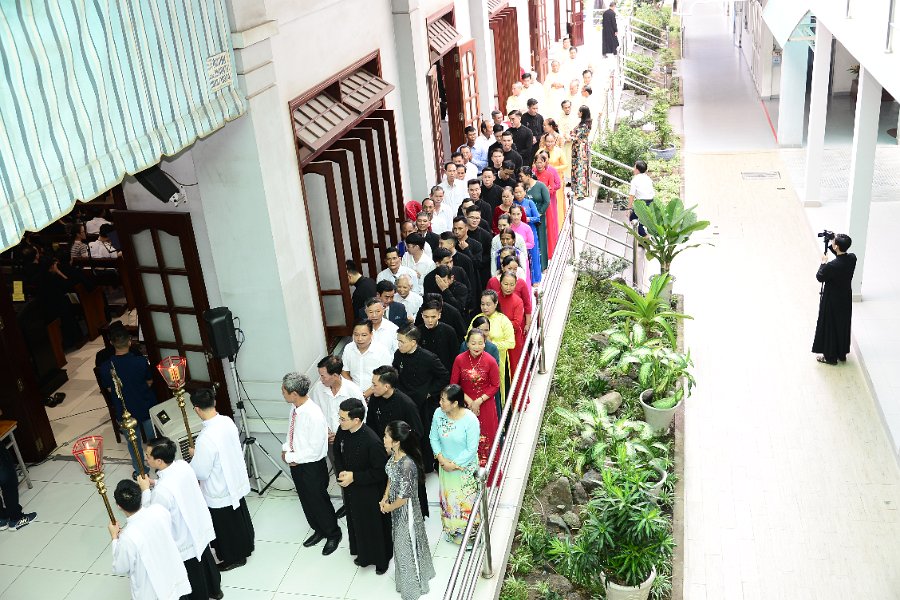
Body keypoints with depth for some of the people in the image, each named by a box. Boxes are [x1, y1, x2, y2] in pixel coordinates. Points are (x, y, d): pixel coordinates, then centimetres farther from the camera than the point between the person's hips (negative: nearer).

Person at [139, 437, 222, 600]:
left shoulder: (162, 491, -38)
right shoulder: (183, 465, -16)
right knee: (206, 561, 32)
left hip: (184, 541, -8)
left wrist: (145, 490, -16)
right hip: (200, 528, 8)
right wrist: (155, 483, -3)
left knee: (193, 577, 19)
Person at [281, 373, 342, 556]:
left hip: (312, 466, -8)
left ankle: (333, 534, 37)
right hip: (296, 463, 8)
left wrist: (290, 457, -18)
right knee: (306, 500, 24)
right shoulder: (295, 408, -8)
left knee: (319, 501, 12)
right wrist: (286, 449, -6)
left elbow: (314, 450, -27)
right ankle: (318, 530, 48)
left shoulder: (314, 415, -32)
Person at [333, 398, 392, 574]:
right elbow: (338, 452, 8)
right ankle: (363, 554, 49)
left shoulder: (372, 441, -33)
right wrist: (340, 472, -9)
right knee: (356, 522, 25)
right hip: (351, 489, 6)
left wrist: (354, 477, -23)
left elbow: (381, 472, -24)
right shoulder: (343, 432, -13)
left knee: (375, 525, 14)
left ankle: (381, 559, 38)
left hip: (370, 492, -6)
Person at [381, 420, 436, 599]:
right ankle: (407, 576, 51)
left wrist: (389, 508, -11)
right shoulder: (393, 455, -10)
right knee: (401, 543, 27)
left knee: (407, 546, 12)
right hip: (396, 508, 8)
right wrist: (384, 498, 0)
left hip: (406, 510, -8)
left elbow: (404, 496, -27)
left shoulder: (407, 465, -35)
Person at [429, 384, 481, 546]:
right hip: (445, 465, 4)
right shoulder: (439, 414, -14)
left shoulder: (470, 420, -27)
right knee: (448, 498, 20)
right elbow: (434, 437, -2)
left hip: (465, 467, -4)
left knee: (466, 502, 9)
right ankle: (451, 531, 41)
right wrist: (442, 459, -12)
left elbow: (471, 450, -21)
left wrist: (455, 464, -18)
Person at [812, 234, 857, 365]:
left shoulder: (832, 265, -32)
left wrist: (823, 263, -4)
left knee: (829, 327, 11)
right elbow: (842, 256, 11)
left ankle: (830, 356, 24)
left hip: (832, 301, -7)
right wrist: (831, 245, 1)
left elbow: (819, 277, -15)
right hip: (846, 299, 7)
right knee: (843, 325, 22)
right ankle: (842, 353, 37)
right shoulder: (852, 258, -13)